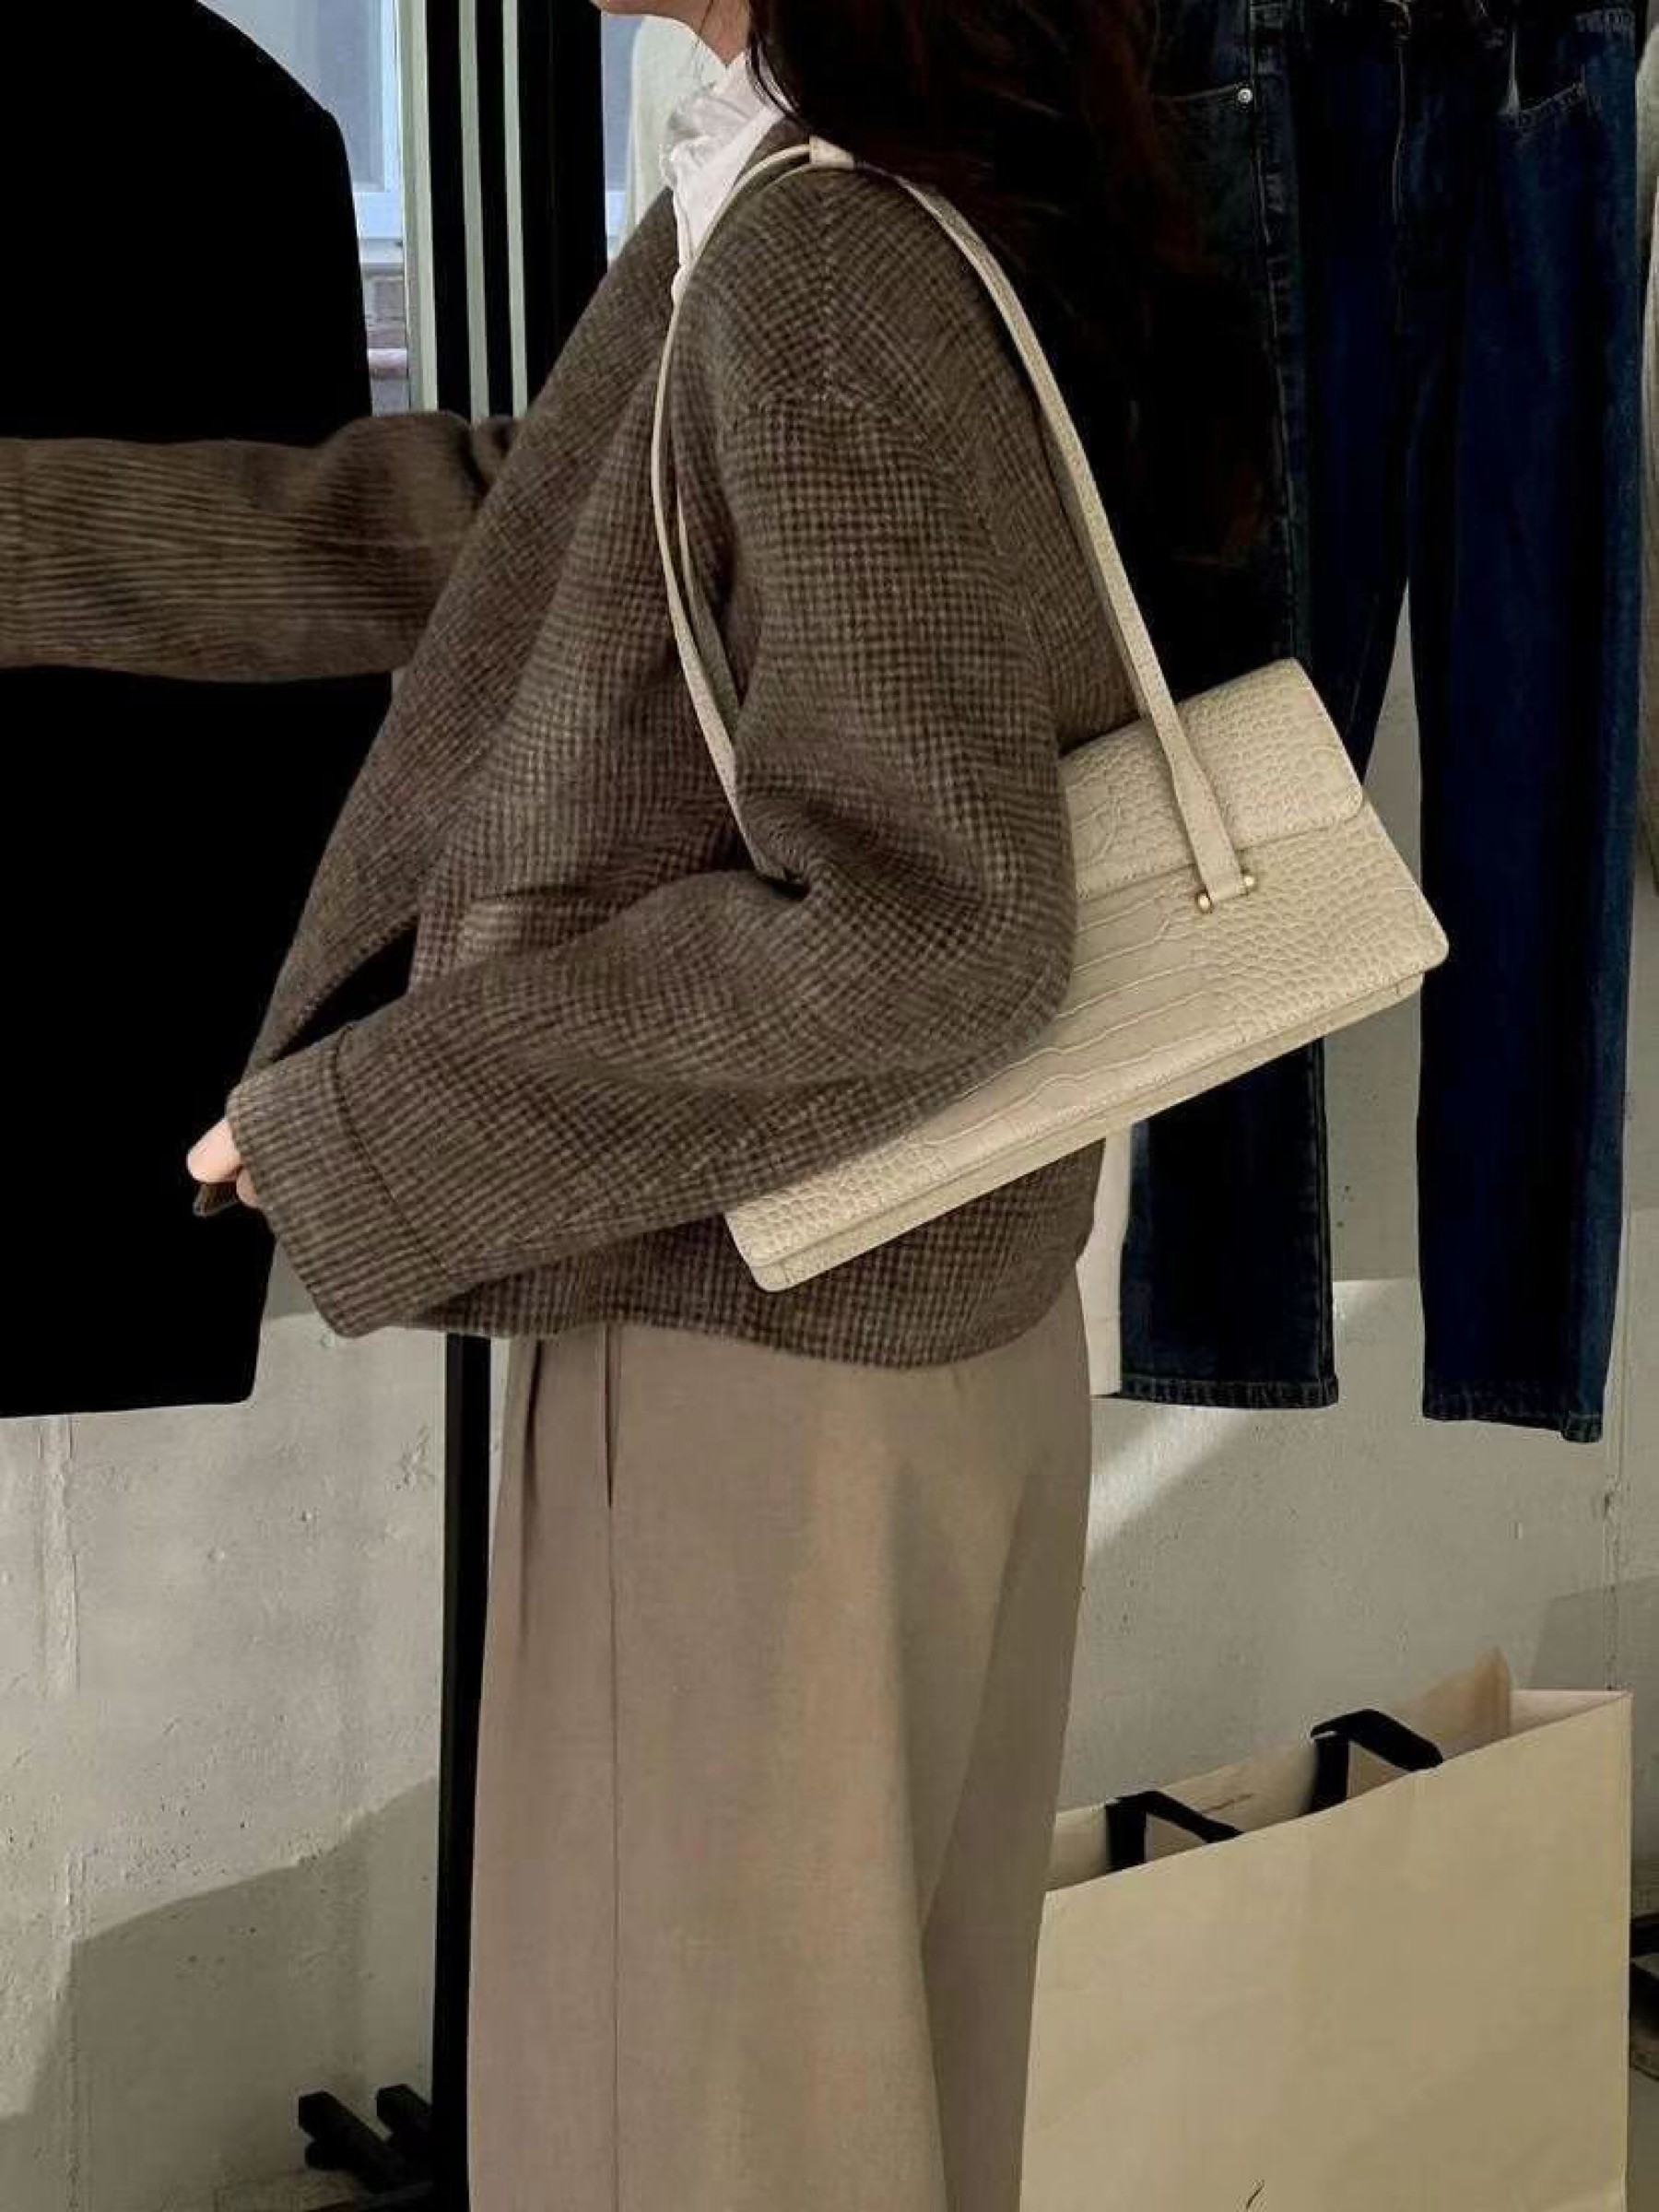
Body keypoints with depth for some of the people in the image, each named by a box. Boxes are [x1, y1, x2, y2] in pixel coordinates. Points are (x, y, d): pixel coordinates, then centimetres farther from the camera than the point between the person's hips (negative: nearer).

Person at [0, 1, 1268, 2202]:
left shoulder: (829, 265, -22)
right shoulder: (842, 211, 5)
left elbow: (915, 931, -25)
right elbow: (470, 533, 12)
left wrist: (365, 1124, -17)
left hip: (760, 1365, -8)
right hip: (933, 1314, 8)